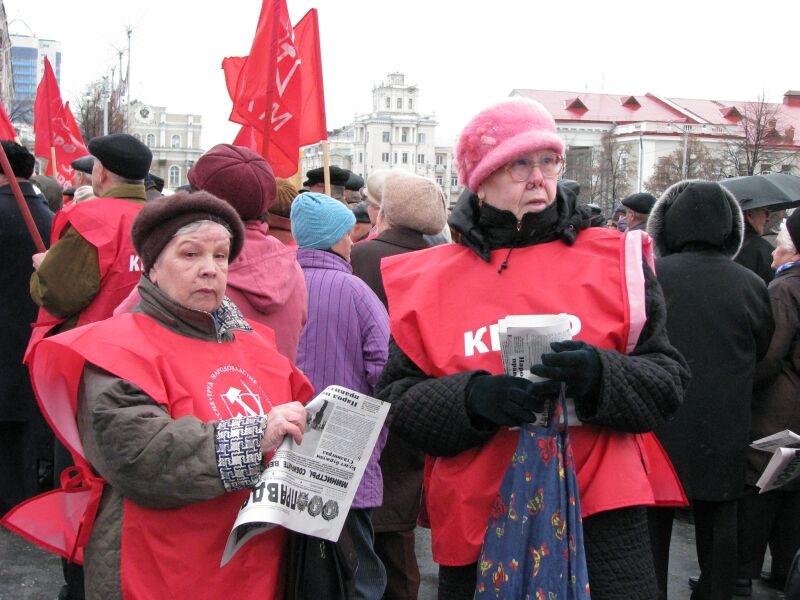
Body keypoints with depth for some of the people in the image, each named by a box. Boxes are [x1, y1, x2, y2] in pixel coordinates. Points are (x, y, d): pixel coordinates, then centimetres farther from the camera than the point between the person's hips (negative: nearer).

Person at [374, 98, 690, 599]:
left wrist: (599, 375, -21)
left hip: (600, 510, 0)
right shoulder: (432, 278, 3)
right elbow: (398, 399, 0)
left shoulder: (613, 258, 3)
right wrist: (472, 399, -19)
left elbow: (668, 380, 0)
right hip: (475, 523, 1)